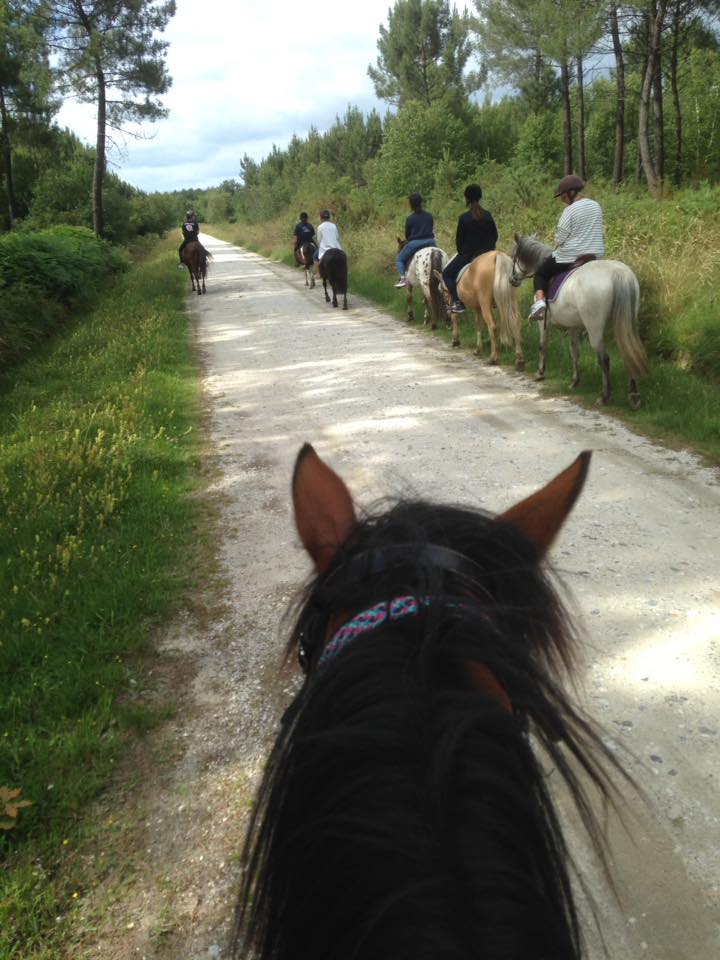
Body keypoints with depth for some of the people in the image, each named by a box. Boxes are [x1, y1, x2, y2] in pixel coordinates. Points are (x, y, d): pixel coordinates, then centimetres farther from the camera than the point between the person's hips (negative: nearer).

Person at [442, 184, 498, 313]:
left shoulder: (464, 218, -14)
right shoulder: (488, 215, -2)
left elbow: (459, 239, -8)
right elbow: (495, 236, 5)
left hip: (467, 254, -4)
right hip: (486, 254, 5)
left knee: (447, 274, 11)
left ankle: (458, 302, -5)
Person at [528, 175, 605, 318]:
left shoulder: (570, 211, -14)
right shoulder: (596, 206, 7)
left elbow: (559, 239, -12)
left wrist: (557, 247, 8)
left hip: (570, 256, -6)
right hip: (596, 255, 6)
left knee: (540, 273, 13)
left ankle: (539, 300, -9)